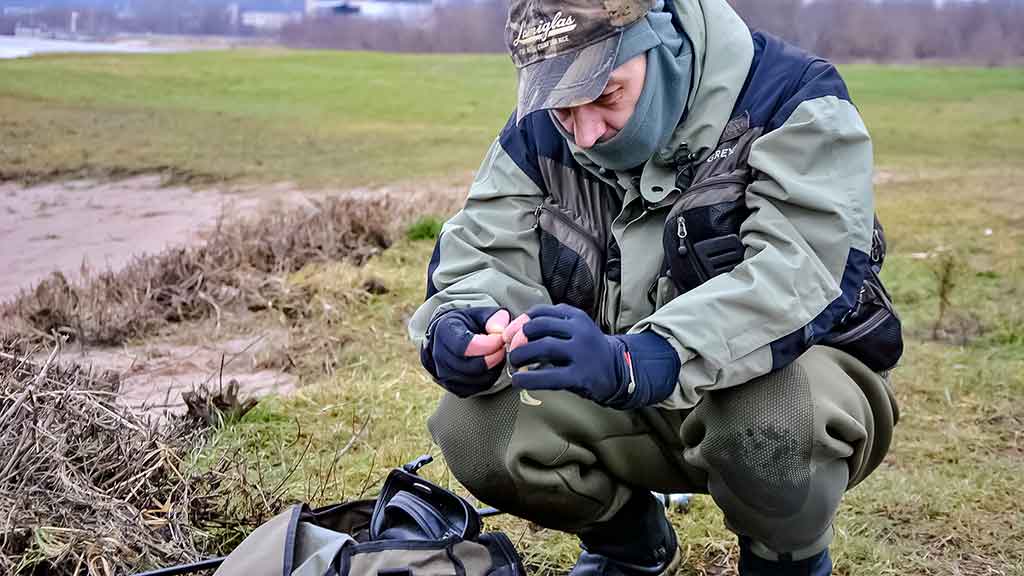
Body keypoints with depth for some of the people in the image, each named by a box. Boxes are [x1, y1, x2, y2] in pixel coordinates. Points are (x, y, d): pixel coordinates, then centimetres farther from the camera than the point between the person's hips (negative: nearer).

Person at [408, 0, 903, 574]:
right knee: (472, 427, -16)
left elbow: (802, 275, -34)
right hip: (635, 400, 5)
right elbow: (483, 255, -10)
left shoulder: (794, 102, -20)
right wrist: (457, 327, -35)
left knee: (771, 417, -38)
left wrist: (634, 362, -49)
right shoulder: (541, 130, -4)